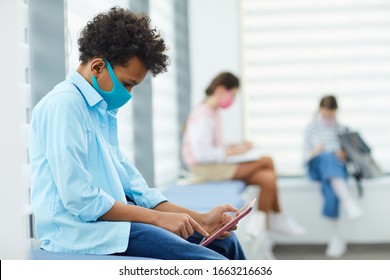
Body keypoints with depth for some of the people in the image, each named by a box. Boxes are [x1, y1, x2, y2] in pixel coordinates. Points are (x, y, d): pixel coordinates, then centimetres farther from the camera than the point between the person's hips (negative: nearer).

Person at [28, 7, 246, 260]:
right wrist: (158, 217, -14)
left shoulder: (106, 111, 19)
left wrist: (200, 219, 7)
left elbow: (127, 180, 17)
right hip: (77, 229, -9)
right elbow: (78, 199, -19)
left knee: (224, 238, 5)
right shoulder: (64, 104, -11)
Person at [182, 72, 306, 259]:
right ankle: (278, 218, 1)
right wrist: (232, 151, -20)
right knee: (267, 162, -15)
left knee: (268, 178, -7)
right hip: (205, 169, -10)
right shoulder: (202, 116, -17)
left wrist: (235, 146, 1)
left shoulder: (213, 113, 13)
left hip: (217, 165, 10)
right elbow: (201, 153, -25)